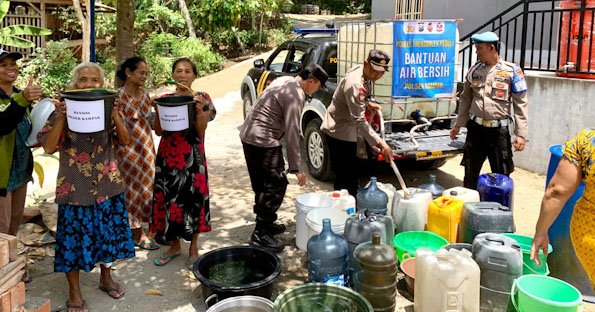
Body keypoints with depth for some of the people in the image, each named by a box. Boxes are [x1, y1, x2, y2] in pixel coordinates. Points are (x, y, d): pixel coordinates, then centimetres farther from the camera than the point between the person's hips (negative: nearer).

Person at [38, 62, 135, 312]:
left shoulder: (108, 109, 3)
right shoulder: (63, 110, -5)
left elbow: (125, 140, -5)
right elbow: (48, 147, -12)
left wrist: (115, 114, -17)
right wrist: (61, 116, -21)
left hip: (107, 183, 3)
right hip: (75, 186, -3)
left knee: (108, 230, 14)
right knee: (75, 234, 4)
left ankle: (106, 277, 36)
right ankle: (74, 291, 20)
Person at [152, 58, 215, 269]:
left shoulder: (202, 99, -1)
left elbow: (201, 132, -7)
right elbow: (158, 131, 3)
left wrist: (199, 110, -20)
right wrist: (158, 109, -10)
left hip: (192, 157, -3)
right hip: (168, 156, 3)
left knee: (193, 199, 2)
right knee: (168, 199, 8)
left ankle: (193, 248, 19)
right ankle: (174, 245, 26)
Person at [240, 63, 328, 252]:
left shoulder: (285, 81, 13)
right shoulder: (296, 95, -16)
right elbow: (292, 133, -21)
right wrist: (295, 168, -19)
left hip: (249, 136, 10)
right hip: (264, 142, -10)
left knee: (262, 184, 18)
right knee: (276, 185, -6)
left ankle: (265, 223, 28)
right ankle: (261, 233, -4)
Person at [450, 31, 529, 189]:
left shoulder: (512, 71, -6)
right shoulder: (474, 70, 6)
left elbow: (520, 104, -6)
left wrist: (521, 134, -10)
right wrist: (458, 124, 14)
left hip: (499, 130, -4)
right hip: (475, 128, 4)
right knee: (470, 172, 13)